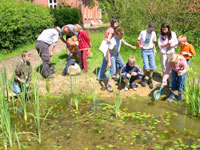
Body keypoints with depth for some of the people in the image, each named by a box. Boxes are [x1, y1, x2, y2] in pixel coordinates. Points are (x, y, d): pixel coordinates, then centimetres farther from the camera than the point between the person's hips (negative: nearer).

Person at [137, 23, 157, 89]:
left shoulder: (154, 33, 2)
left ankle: (150, 80, 12)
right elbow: (138, 40, 2)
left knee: (152, 65, -6)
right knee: (146, 65, -15)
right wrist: (140, 45, -18)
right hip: (144, 51, -3)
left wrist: (154, 49, 5)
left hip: (151, 50, 3)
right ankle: (144, 78, 11)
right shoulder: (143, 32, -7)